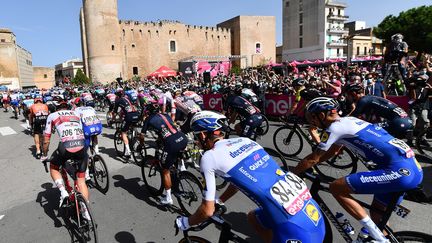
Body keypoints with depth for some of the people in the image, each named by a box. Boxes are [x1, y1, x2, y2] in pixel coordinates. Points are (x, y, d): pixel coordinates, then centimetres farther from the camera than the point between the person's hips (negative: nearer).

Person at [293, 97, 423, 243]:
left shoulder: (334, 128, -10)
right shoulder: (346, 121, 18)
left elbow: (313, 159, -4)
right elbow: (331, 151, 30)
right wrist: (306, 166, 32)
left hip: (400, 171, -10)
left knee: (336, 188, -8)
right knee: (376, 214, 24)